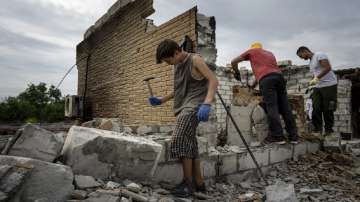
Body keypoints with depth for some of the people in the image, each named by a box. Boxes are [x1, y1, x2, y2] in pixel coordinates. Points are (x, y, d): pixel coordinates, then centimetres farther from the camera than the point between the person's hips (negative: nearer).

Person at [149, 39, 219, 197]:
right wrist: (161, 100, 17)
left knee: (179, 140, -20)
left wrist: (206, 104, -29)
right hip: (183, 107, 9)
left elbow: (213, 81, -15)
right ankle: (199, 183, 16)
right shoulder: (177, 65, 19)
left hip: (194, 105, -9)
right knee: (190, 144, 7)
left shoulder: (195, 60, -5)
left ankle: (188, 182, -7)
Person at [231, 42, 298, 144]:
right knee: (285, 108, 5)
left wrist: (237, 73, 40)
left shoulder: (251, 51, 23)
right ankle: (293, 136, 6)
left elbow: (233, 62, 24)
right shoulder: (269, 53, 37)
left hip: (266, 79, -5)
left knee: (272, 108, -8)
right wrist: (253, 85, 41)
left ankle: (278, 136, -10)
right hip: (279, 76, 6)